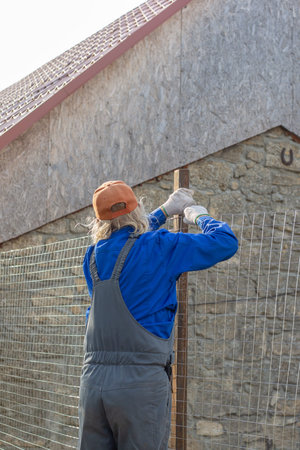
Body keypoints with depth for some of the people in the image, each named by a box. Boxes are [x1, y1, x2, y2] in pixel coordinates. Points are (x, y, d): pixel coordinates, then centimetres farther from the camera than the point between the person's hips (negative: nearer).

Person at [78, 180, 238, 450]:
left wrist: (165, 211, 40)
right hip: (142, 381, -5)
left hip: (93, 380, 6)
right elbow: (226, 243, -1)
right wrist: (200, 216, 18)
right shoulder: (159, 247, -5)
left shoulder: (93, 256, 13)